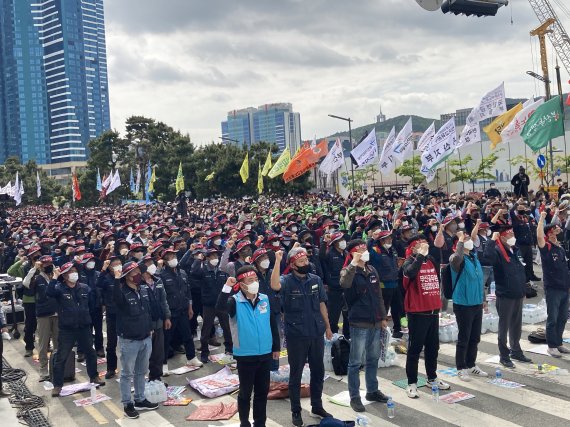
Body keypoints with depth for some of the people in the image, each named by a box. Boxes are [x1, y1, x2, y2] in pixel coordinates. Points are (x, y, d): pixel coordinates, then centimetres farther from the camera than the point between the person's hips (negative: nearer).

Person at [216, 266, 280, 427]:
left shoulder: (265, 299, 0)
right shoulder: (235, 301, -12)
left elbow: (273, 324, 8)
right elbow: (220, 307, -33)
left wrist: (276, 347, 11)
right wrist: (227, 287, -43)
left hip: (265, 354, 4)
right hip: (245, 355, -4)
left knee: (262, 391, 15)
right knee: (245, 392, 10)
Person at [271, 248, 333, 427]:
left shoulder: (316, 280, 1)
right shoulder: (287, 280, -11)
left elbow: (322, 304, 10)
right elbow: (275, 285, -35)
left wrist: (327, 326, 12)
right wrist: (277, 261, -39)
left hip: (316, 333, 4)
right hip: (296, 335, -4)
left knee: (318, 371, 16)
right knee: (295, 374, 9)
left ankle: (317, 406, 34)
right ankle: (296, 411, 24)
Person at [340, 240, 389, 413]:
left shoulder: (372, 270, 9)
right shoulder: (348, 271, -10)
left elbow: (379, 295, 15)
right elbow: (345, 283, -36)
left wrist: (383, 317, 14)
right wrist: (354, 263, -35)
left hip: (375, 323, 6)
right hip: (359, 323, -6)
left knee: (373, 359, 18)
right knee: (356, 362, 3)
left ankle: (372, 391, 32)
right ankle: (354, 397, 14)